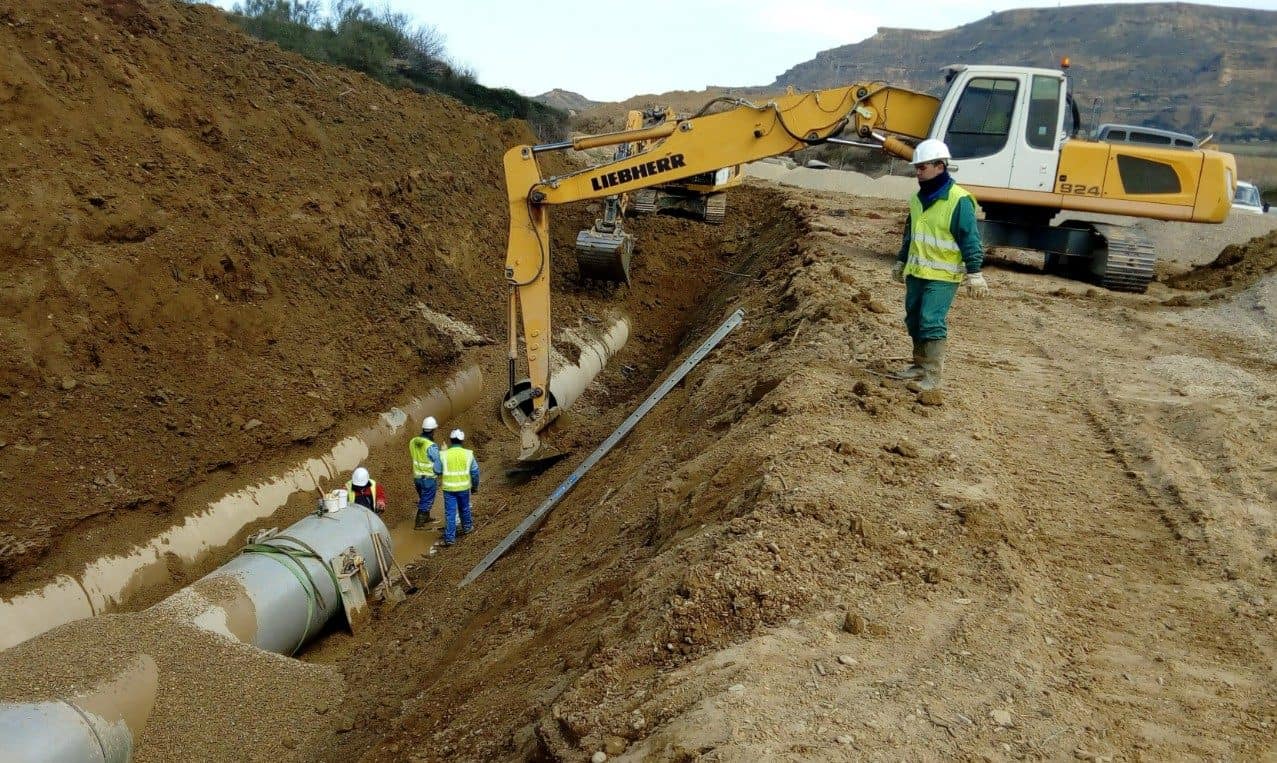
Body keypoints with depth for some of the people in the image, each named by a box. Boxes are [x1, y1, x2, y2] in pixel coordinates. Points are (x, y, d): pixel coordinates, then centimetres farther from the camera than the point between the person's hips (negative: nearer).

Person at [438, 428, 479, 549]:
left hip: (449, 488, -1)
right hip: (464, 487, 1)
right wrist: (475, 486, 14)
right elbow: (475, 472, -1)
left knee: (450, 513, 2)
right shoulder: (468, 454, -6)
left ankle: (449, 538, -1)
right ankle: (467, 527, 42)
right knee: (464, 509, 23)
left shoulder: (444, 454, -9)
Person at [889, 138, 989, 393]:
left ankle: (932, 376, -6)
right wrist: (901, 262, 27)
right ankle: (920, 365, 26)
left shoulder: (959, 200, -14)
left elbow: (970, 240, -14)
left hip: (942, 276, -8)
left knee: (932, 322, -11)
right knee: (914, 320, 12)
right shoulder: (918, 198, 10)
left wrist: (974, 273, -17)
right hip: (916, 272, 8)